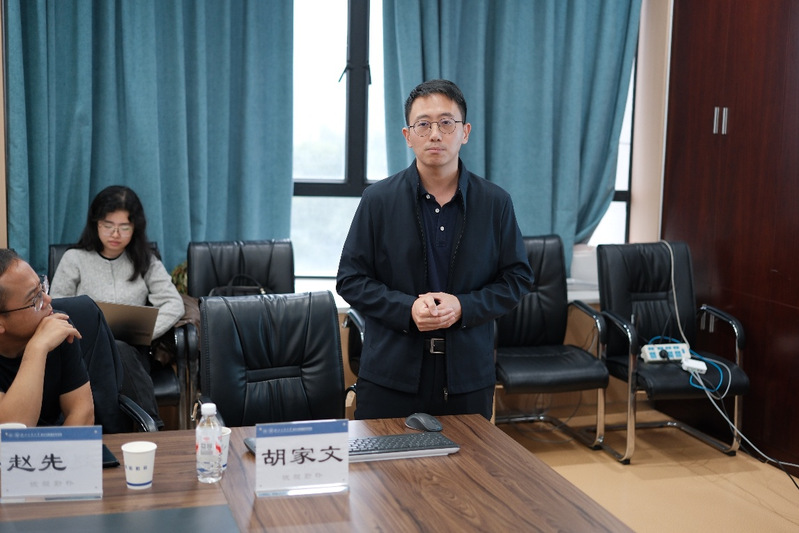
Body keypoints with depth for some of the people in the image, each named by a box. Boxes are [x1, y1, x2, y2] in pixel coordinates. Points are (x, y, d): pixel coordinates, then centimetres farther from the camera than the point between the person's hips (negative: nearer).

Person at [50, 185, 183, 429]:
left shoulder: (146, 261, 13)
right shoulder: (74, 259, 10)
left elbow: (174, 304, 4)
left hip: (133, 353, 1)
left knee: (122, 351, -37)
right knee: (117, 350, -37)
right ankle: (154, 426, -37)